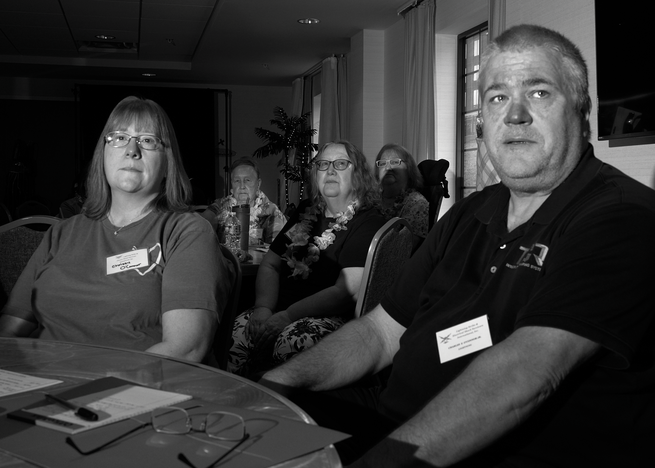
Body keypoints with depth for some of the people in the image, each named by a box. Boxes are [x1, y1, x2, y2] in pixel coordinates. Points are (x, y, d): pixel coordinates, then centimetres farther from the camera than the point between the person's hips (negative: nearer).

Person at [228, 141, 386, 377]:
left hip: (333, 315, -5)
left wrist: (286, 317, -19)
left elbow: (348, 291, -13)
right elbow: (270, 264, 19)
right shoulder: (307, 212, 20)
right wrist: (263, 309, -2)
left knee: (291, 340, -36)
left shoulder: (368, 222, -2)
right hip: (281, 309, 6)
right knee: (239, 328, -23)